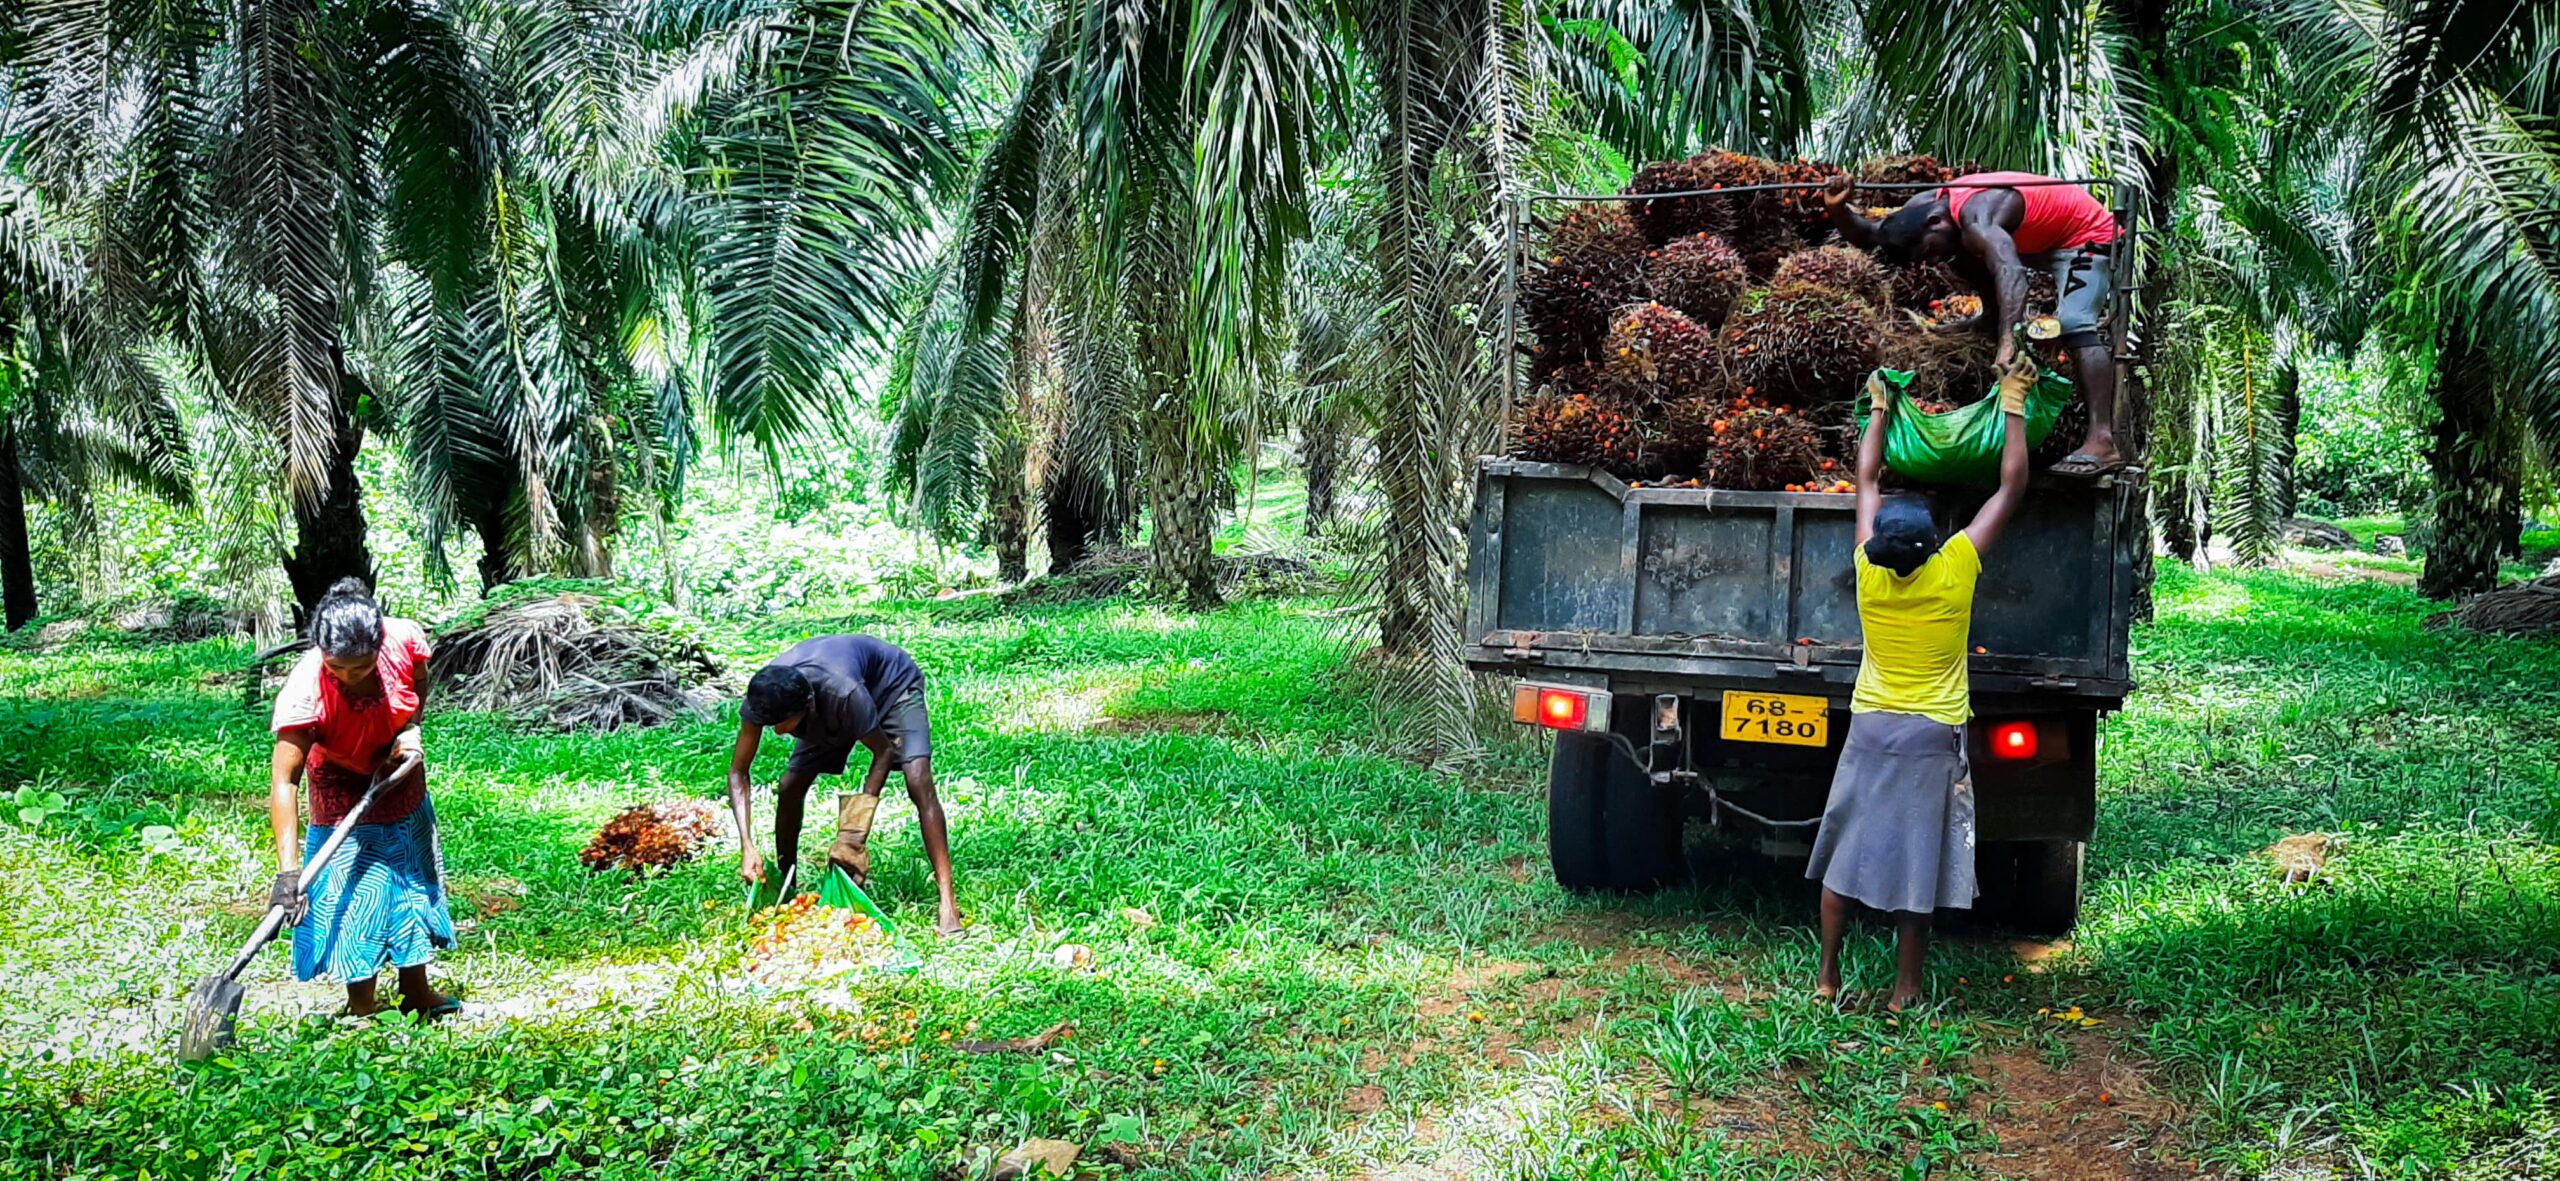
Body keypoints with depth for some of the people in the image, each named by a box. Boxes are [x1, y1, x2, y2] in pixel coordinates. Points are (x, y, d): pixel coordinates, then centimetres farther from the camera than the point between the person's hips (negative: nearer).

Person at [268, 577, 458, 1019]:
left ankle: (416, 993, 34)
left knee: (414, 883, 16)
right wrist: (287, 871, -45)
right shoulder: (306, 688, -37)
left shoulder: (405, 640, -27)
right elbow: (284, 779, -39)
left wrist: (411, 729, -19)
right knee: (357, 897, -7)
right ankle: (362, 1009, 11)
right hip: (344, 797, -5)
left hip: (403, 782, 5)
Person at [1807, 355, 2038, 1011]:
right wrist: (2013, 404, 0)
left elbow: (1866, 479, 4)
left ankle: (1827, 976, 13)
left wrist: (1879, 408, 15)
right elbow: (2011, 488, -7)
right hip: (1933, 735, -2)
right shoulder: (1956, 568, -17)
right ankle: (1906, 988, 12)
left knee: (1844, 851, 9)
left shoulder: (1870, 570, -12)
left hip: (1871, 728, 2)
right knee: (1919, 857, 5)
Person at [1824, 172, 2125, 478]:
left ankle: (2103, 441, -38)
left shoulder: (1977, 216, -35)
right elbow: (1865, 236, -4)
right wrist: (1837, 209, -25)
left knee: (2074, 324, -28)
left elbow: (2010, 272, -52)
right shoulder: (1923, 206, -7)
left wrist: (2008, 341, -63)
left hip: (2088, 237, -9)